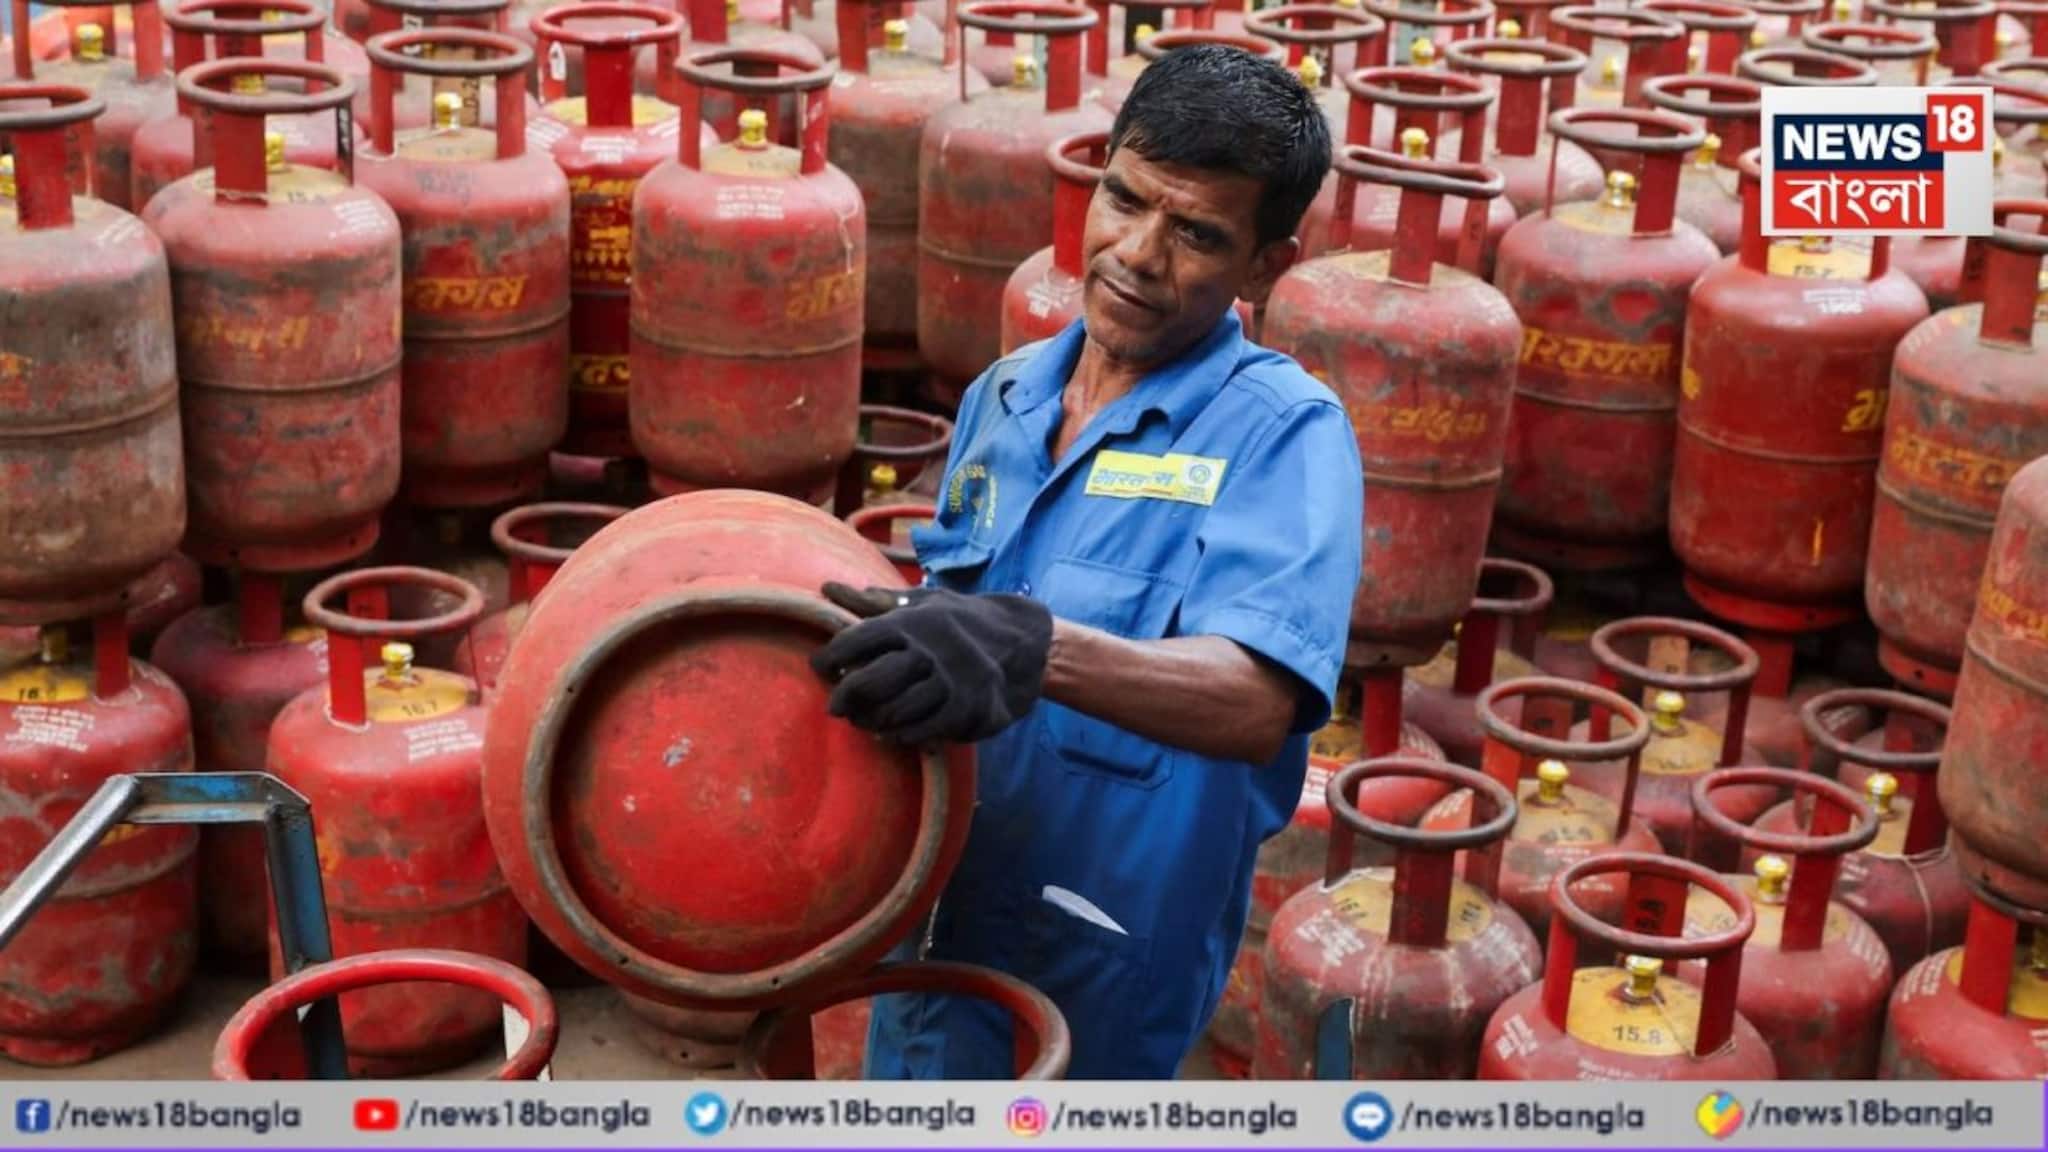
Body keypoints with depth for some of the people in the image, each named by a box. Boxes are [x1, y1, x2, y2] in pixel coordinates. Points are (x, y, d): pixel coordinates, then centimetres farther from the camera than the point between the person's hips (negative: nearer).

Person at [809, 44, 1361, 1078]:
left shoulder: (1284, 432, -17)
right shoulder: (1002, 397, 4)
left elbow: (1256, 700, -31)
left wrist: (1034, 651, -46)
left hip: (1093, 973, -6)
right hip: (931, 923, 6)